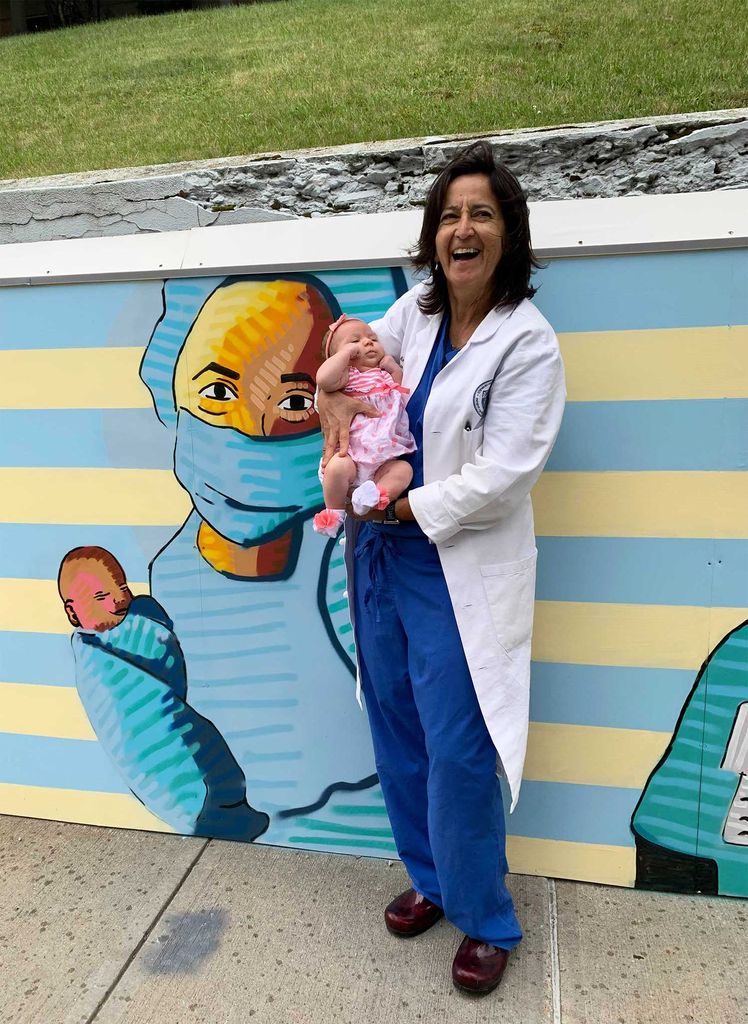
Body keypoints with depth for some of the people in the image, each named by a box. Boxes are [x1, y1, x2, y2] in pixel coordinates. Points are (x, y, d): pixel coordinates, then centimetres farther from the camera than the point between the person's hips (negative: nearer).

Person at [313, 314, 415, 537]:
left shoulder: (387, 375, 23)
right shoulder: (348, 375, 3)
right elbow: (324, 379, -20)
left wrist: (396, 370, 10)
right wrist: (348, 351, -9)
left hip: (386, 458, 4)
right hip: (352, 454, -4)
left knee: (404, 469, -21)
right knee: (337, 467, -32)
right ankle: (334, 511, -8)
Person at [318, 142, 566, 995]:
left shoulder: (529, 344, -12)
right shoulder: (414, 311, 5)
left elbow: (500, 477, -18)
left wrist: (403, 506, -13)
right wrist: (336, 401, -2)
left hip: (457, 573, -6)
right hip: (381, 557, 6)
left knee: (458, 754, 2)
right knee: (398, 738, 17)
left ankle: (485, 920, 29)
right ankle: (430, 879, 42)